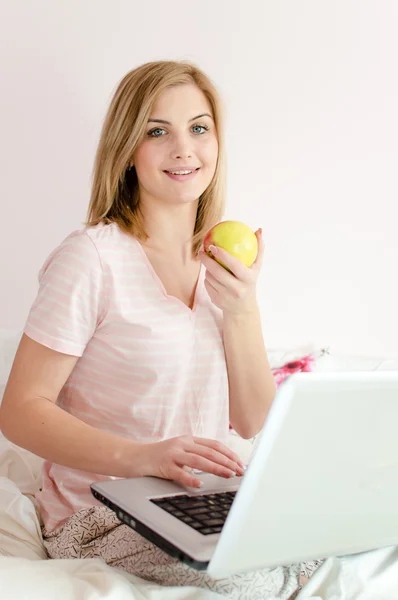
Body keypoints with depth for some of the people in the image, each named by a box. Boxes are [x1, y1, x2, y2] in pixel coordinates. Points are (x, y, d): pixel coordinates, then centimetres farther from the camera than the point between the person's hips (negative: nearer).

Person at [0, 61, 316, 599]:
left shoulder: (224, 263, 6)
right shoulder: (91, 258, -14)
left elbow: (252, 424, 3)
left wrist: (243, 310, -12)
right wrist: (140, 457, -28)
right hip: (103, 518, -5)